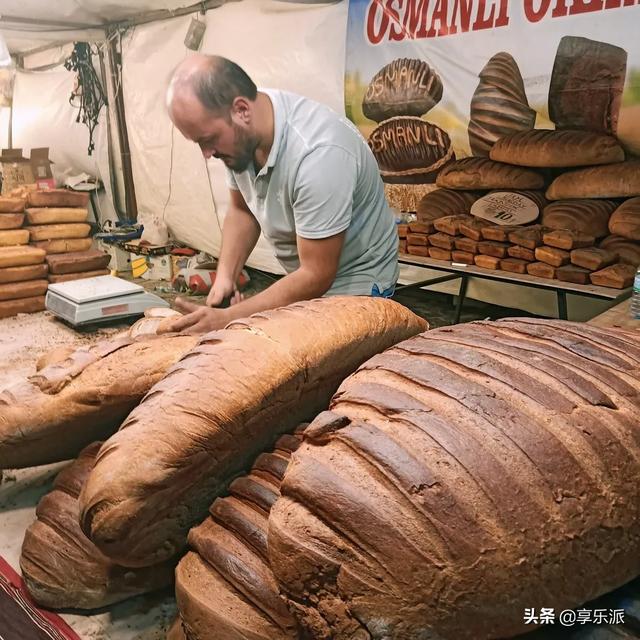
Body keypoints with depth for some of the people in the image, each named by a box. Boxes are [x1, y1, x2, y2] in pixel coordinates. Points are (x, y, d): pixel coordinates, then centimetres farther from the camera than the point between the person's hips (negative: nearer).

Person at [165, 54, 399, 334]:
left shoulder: (317, 153, -33)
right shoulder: (238, 135, -11)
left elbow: (316, 276, -28)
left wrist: (227, 319, -29)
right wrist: (225, 276, -9)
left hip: (354, 283, -6)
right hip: (305, 275, 6)